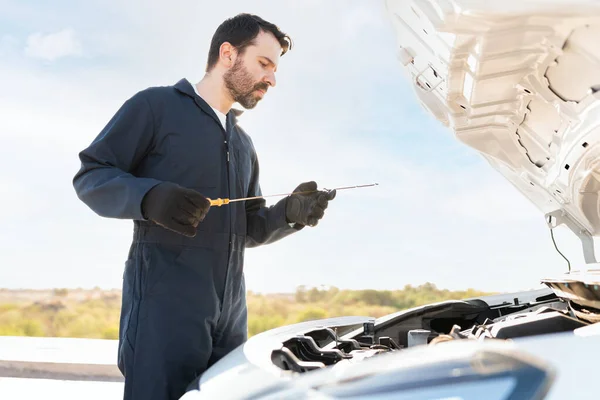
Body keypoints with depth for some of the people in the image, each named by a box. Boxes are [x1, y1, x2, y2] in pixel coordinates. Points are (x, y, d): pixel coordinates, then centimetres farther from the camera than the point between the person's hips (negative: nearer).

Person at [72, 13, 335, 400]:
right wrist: (149, 198, -23)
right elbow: (90, 176, -3)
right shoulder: (157, 105, 2)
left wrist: (290, 212, 2)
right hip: (165, 304, -7)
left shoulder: (243, 143, 25)